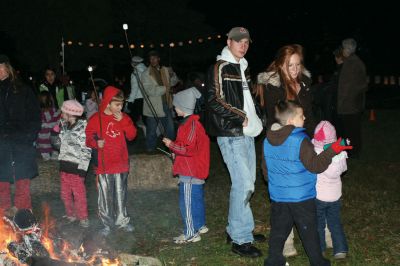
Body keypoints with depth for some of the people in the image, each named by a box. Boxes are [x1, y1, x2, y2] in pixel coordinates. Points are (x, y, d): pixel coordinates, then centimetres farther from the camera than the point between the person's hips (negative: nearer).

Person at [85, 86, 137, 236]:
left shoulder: (124, 118, 5)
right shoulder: (96, 119, -5)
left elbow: (132, 135, -2)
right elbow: (89, 138, -2)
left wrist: (123, 121, -13)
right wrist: (96, 143, -23)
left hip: (121, 163, 3)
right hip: (104, 165, -3)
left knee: (121, 194, 12)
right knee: (105, 195, 4)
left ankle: (122, 221, 26)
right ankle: (107, 223, 17)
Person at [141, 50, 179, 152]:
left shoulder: (165, 70, 6)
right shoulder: (145, 74, -9)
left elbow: (173, 82, 19)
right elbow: (149, 90, -19)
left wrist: (172, 75, -4)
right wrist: (165, 88, -21)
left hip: (166, 105, 4)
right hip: (153, 107, -4)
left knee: (170, 128, 11)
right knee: (152, 130, 8)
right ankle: (150, 150, 24)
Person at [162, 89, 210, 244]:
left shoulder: (191, 124, -20)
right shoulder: (192, 122, 12)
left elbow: (189, 149, -24)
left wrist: (171, 145, -14)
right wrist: (176, 151, 14)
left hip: (190, 172, -10)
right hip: (196, 169, 10)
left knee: (187, 202, -4)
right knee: (197, 199, 20)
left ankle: (190, 233, 2)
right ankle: (200, 225, 33)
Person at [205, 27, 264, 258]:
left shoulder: (244, 68, 18)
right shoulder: (220, 68, -9)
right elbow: (215, 101, -16)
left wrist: (255, 120, 11)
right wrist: (241, 118, -15)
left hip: (246, 134, 9)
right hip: (231, 135, -9)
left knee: (246, 183, 13)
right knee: (243, 184, -11)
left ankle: (236, 230, 26)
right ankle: (241, 239, -2)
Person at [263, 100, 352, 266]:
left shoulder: (268, 140, 0)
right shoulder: (300, 141, -22)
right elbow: (315, 165, -20)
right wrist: (333, 150, -17)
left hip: (277, 196, 5)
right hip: (301, 197, -5)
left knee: (278, 230, 17)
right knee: (309, 232, 10)